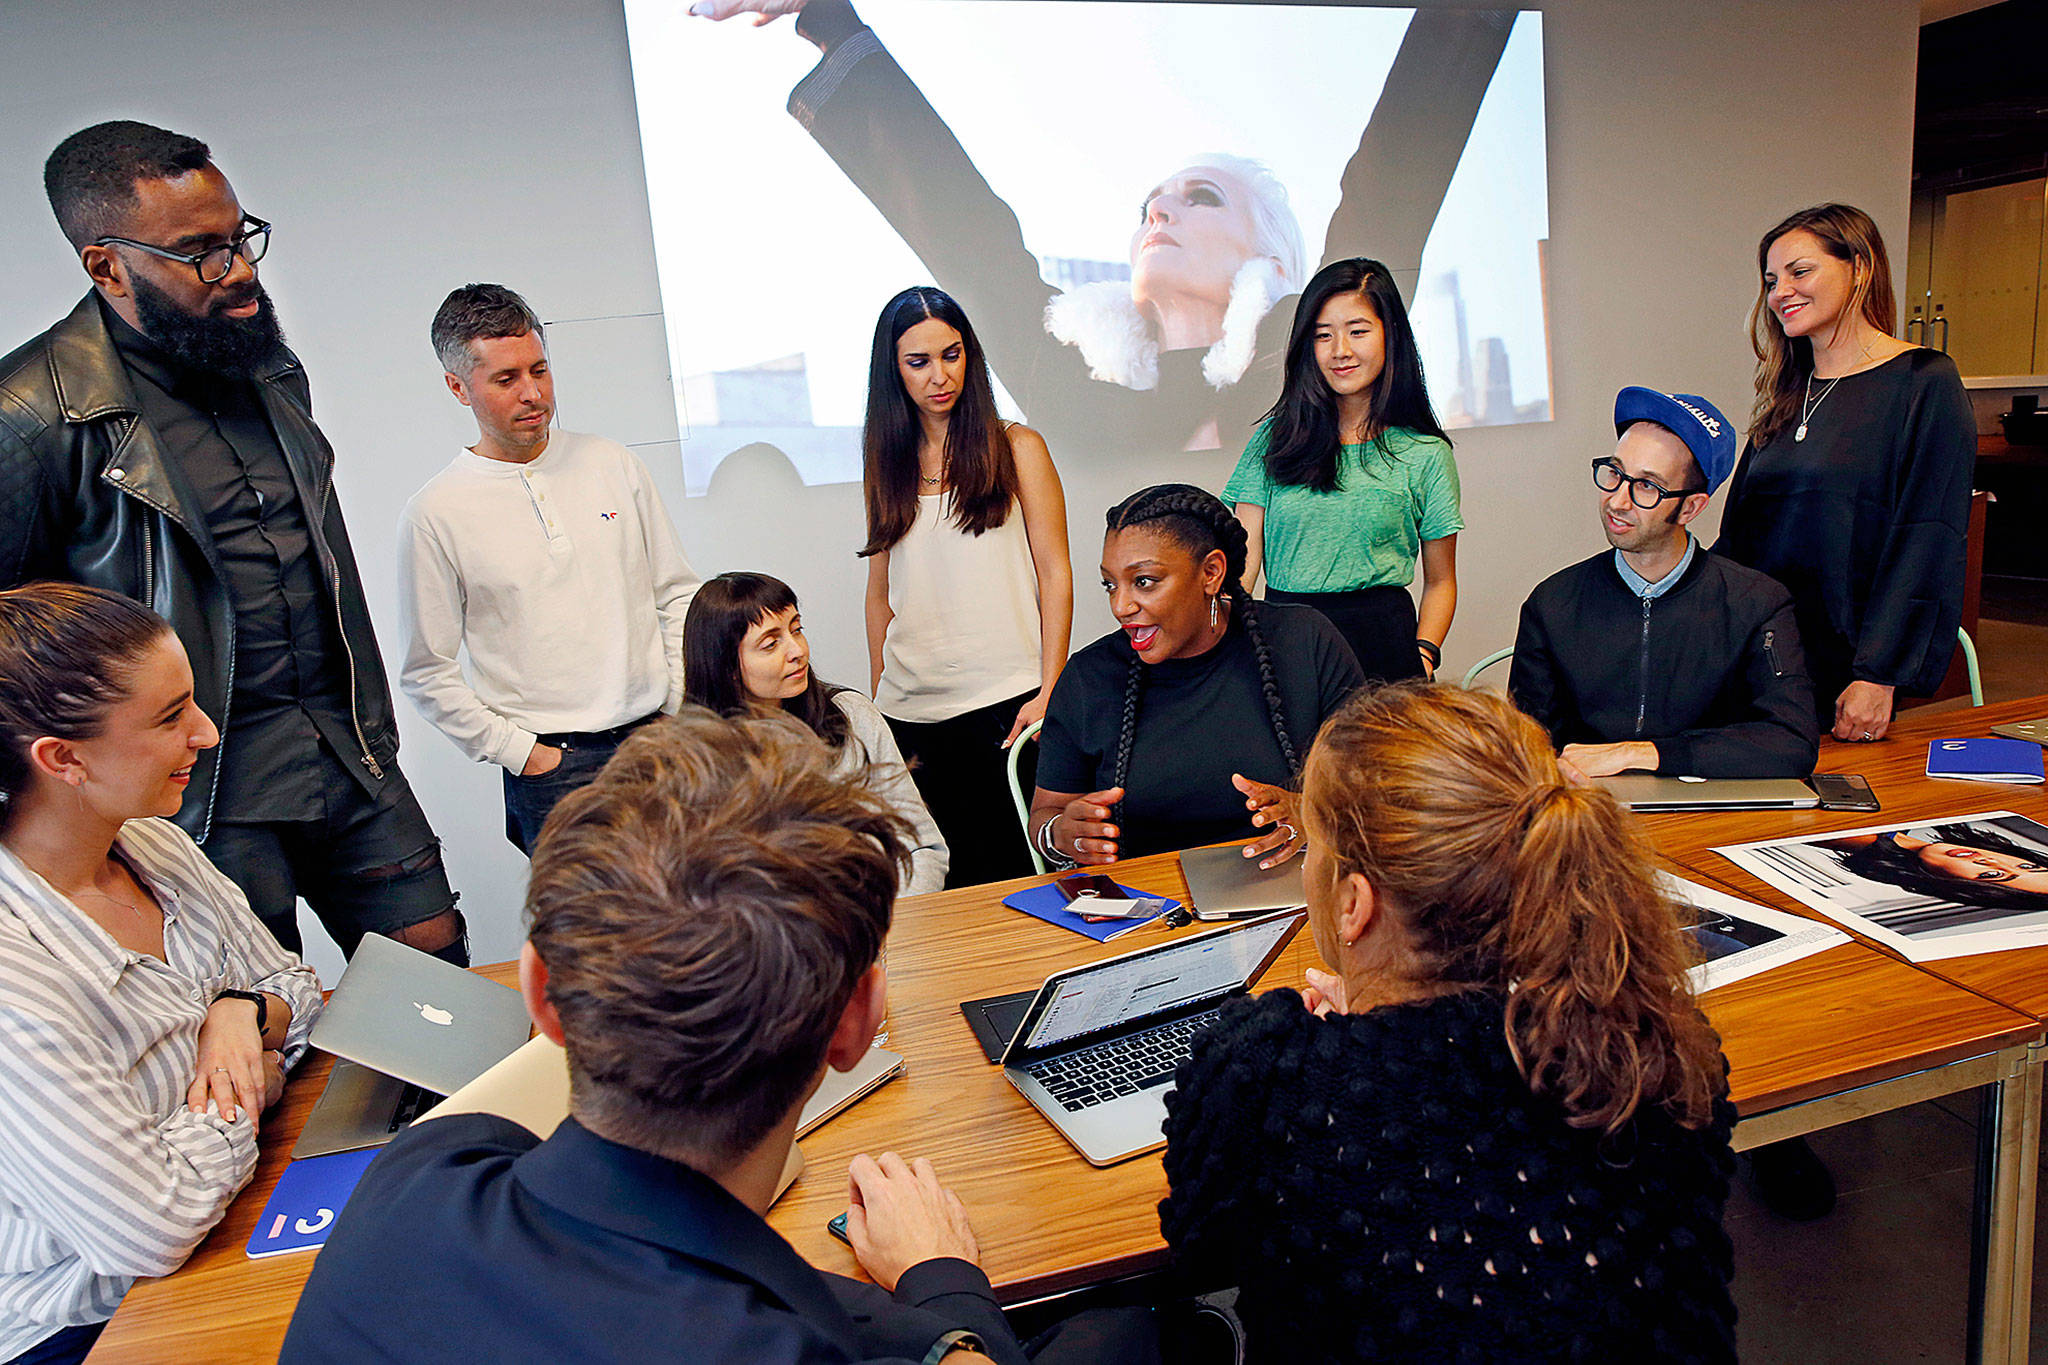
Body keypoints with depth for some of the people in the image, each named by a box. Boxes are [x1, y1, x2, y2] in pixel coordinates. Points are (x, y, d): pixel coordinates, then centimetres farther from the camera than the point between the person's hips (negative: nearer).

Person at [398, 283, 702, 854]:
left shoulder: (611, 464, 7)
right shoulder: (434, 516, -3)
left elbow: (677, 594, 11)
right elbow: (428, 675, 1)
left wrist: (686, 710, 2)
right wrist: (522, 753, -7)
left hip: (660, 736, 3)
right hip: (552, 763, -3)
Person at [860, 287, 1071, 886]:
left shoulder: (1017, 448, 3)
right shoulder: (886, 462, 12)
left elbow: (1055, 574, 0)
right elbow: (881, 589, 15)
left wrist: (1049, 690, -8)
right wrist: (877, 697, 12)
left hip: (1004, 700, -3)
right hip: (911, 707, 3)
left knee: (1013, 870, 0)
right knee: (939, 884, 6)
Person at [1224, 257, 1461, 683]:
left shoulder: (1425, 454, 4)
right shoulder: (1275, 439, 7)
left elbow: (1440, 583, 9)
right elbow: (1244, 557, 1)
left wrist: (1423, 655, -8)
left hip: (1381, 642, -1)